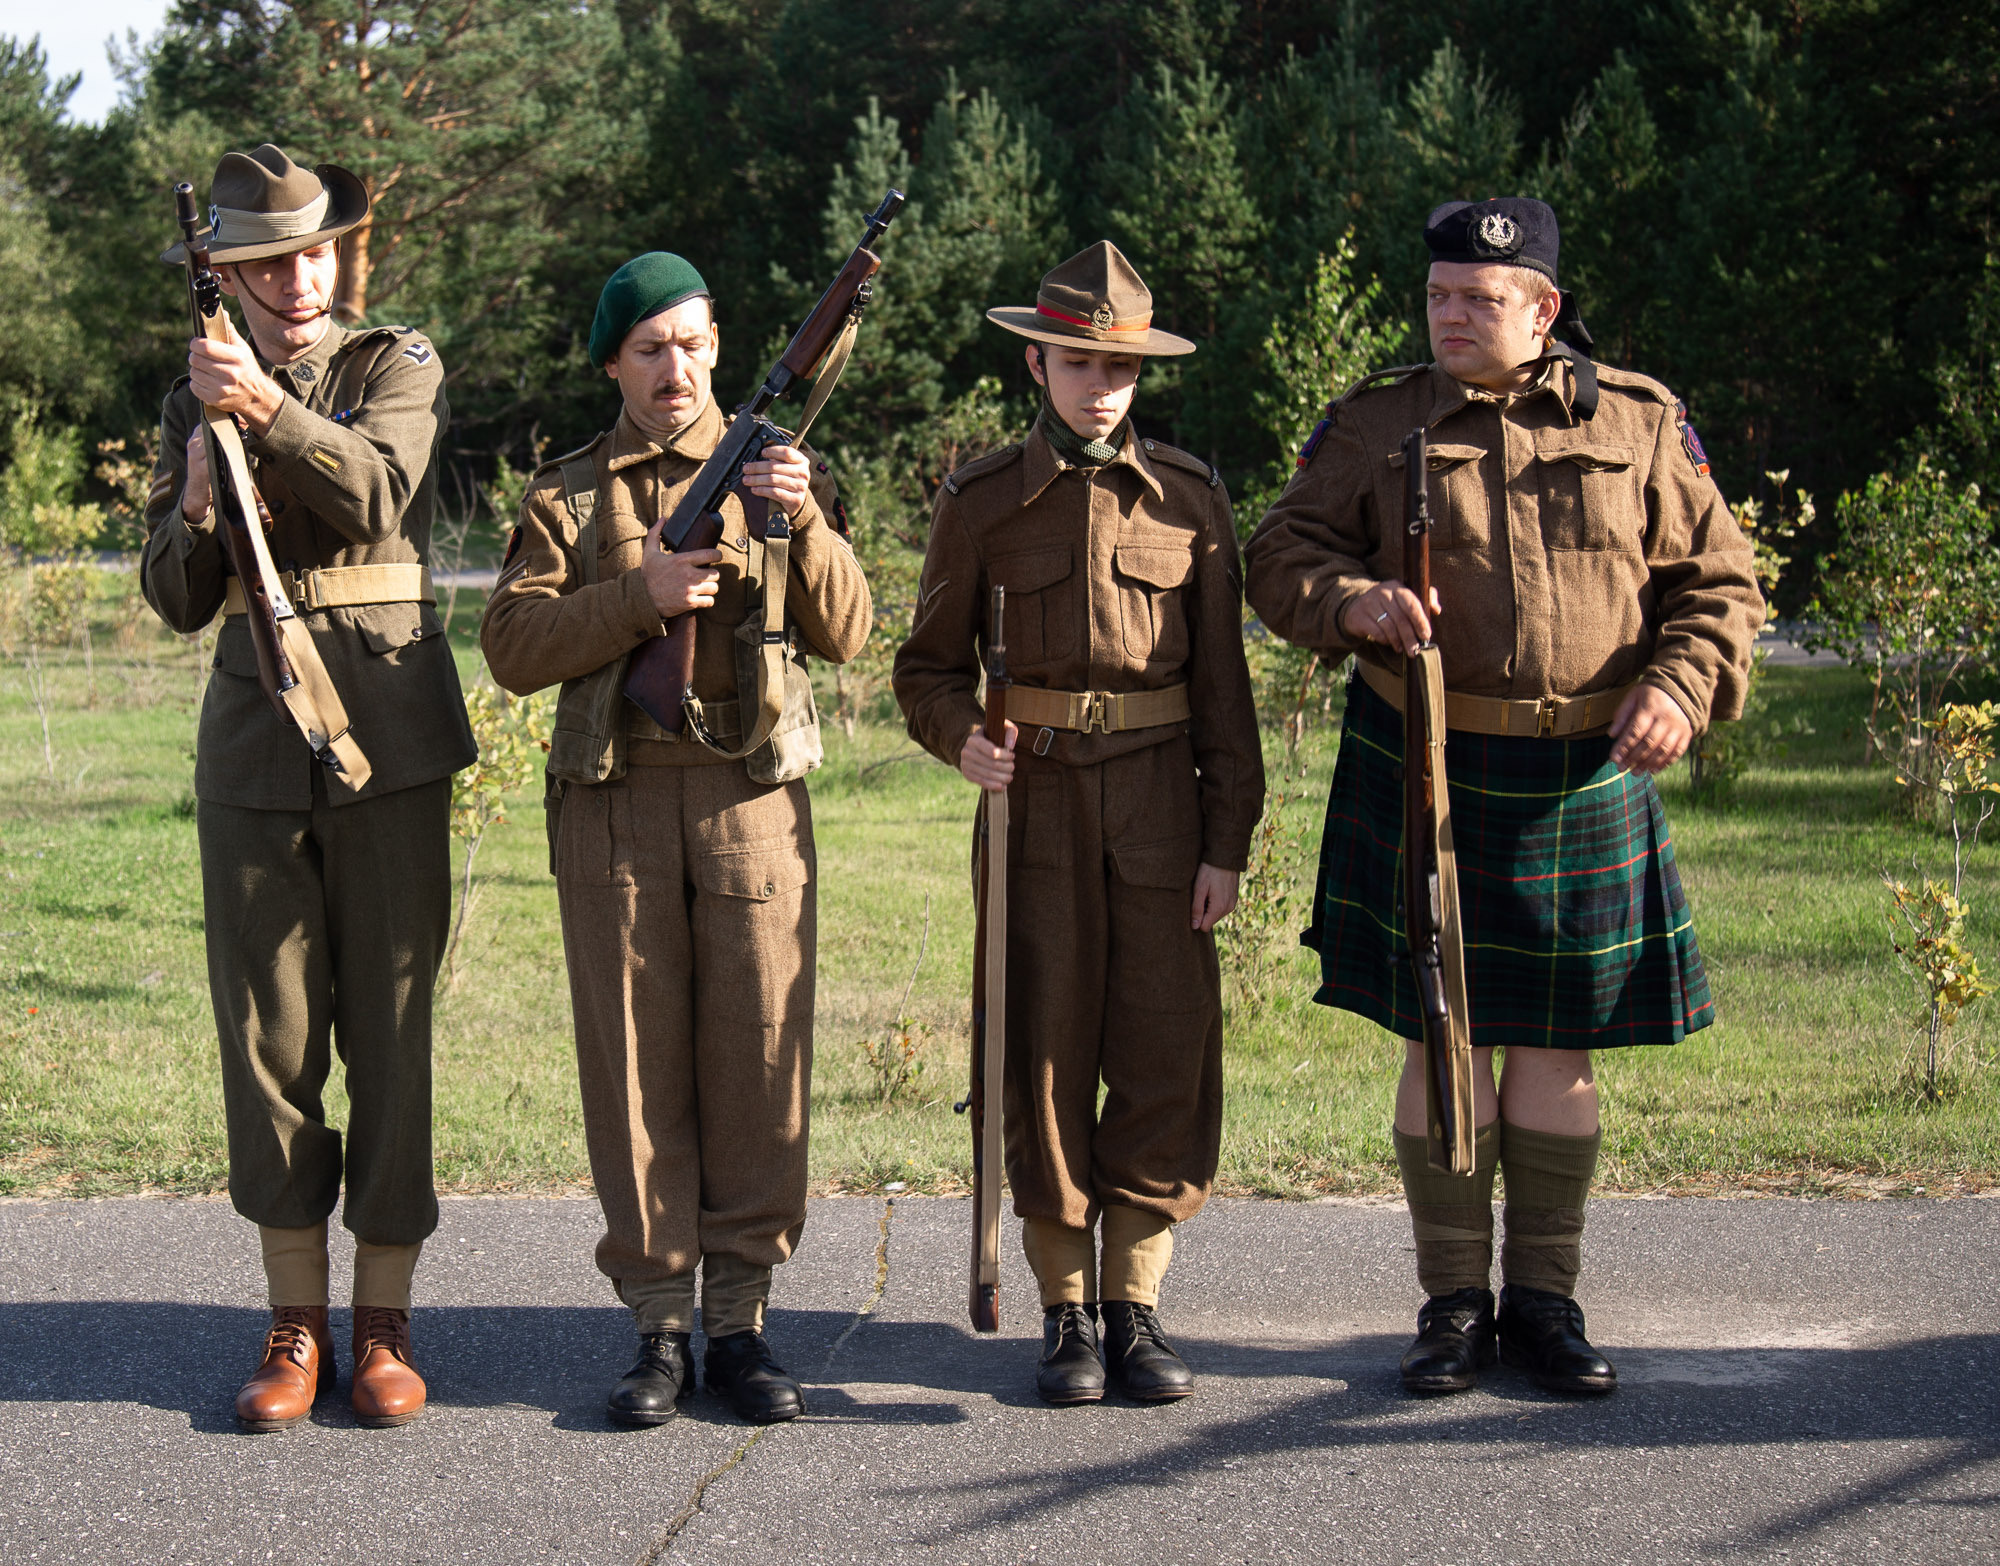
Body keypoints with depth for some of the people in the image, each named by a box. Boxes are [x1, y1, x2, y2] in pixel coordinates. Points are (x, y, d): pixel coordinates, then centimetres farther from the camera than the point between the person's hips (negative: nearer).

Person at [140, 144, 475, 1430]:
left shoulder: (398, 367, 5)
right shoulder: (196, 401, 13)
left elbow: (378, 494, -15)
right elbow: (178, 600, 10)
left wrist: (269, 411, -29)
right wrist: (198, 511, -10)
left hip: (389, 737, -2)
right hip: (253, 744, 3)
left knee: (391, 1024, -2)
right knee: (268, 1032, 2)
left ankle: (386, 1324, 7)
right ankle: (297, 1325, 11)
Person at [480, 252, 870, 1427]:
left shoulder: (783, 475, 12)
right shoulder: (568, 494, 12)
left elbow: (847, 633, 1)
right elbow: (513, 646, 0)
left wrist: (805, 522, -15)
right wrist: (639, 597, -12)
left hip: (754, 797, 0)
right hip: (616, 802, 0)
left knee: (757, 1062, 0)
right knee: (637, 1064, 1)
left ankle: (741, 1319, 9)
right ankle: (660, 1324, 9)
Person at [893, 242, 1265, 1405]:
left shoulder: (1192, 498, 5)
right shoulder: (983, 502, 4)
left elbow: (1224, 682, 5)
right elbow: (932, 663, 10)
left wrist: (1229, 841, 0)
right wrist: (961, 739, -13)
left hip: (1161, 799, 1)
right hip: (1037, 799, 0)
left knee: (1168, 1054, -1)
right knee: (1048, 1051, 1)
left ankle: (1136, 1302, 12)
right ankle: (1067, 1310, 12)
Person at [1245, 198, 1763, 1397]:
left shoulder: (1641, 425, 5)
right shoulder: (1376, 424, 5)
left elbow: (1718, 580, 7)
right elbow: (1282, 553, 4)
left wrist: (1680, 684, -11)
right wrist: (1353, 600, -17)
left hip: (1584, 782, 1)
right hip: (1423, 771, 0)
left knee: (1557, 1046, 7)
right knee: (1440, 1042, 3)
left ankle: (1545, 1298, 20)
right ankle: (1453, 1303, 15)